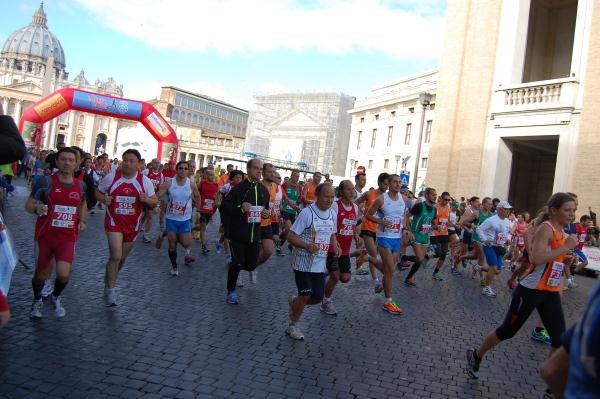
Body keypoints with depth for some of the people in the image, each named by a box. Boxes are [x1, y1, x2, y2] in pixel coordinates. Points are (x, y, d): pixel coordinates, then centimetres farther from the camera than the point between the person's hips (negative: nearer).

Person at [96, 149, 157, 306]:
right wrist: (103, 199, -14)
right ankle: (110, 290, 0)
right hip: (114, 222, -2)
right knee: (116, 256, -16)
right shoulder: (111, 177, -6)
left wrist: (146, 199, -20)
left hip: (132, 225, 3)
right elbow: (98, 192, 8)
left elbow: (154, 202, 2)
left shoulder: (144, 181, -4)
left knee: (121, 258, 17)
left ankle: (109, 279, 45)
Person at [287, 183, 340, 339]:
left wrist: (335, 247, 0)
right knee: (305, 296, -3)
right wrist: (308, 246, -31)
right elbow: (291, 237, -15)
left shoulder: (332, 214, 5)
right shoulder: (307, 212, -16)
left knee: (317, 298, 7)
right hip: (304, 263, -6)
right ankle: (293, 326, 20)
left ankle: (294, 301, 37)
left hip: (320, 264, 6)